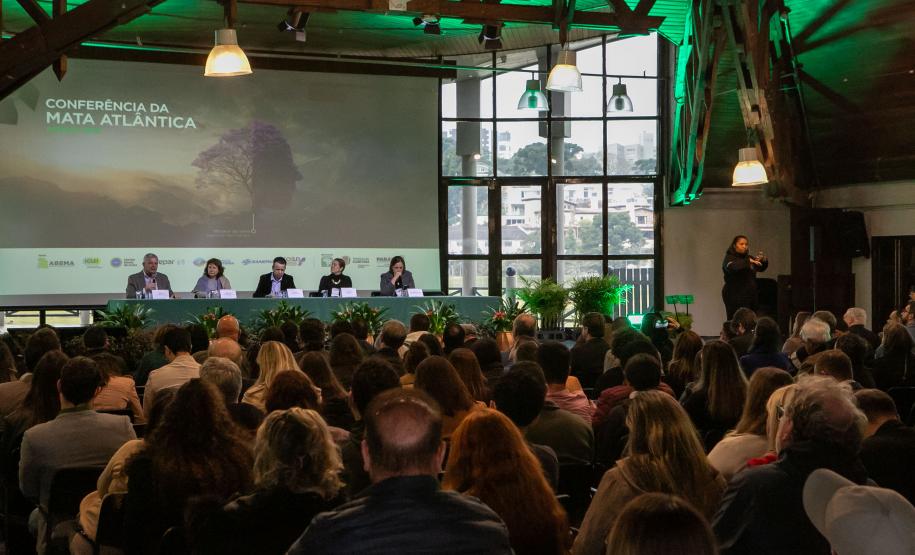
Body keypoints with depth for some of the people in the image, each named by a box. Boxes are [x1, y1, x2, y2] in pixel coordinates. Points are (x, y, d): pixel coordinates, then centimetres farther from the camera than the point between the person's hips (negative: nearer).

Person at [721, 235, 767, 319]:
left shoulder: (748, 258, 16)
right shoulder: (729, 258, -3)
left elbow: (761, 268, 16)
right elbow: (732, 267, -25)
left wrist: (764, 260, -6)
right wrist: (748, 261, -34)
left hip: (750, 296, 6)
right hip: (735, 297, -6)